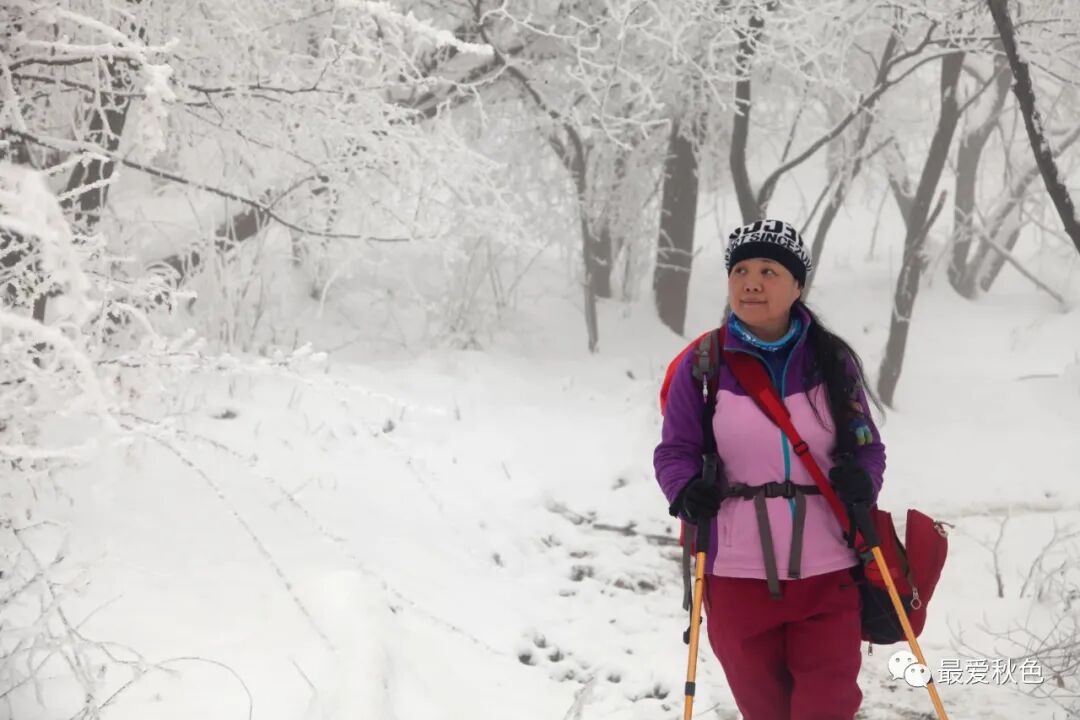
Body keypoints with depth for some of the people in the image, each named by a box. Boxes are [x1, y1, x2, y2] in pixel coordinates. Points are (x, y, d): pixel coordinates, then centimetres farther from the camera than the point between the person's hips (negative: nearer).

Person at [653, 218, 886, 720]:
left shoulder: (831, 360, 1)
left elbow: (866, 444, 9)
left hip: (826, 572, 0)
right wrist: (685, 490, -19)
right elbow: (675, 450, 2)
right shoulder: (702, 364, -3)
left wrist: (862, 478, -14)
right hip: (737, 573, 0)